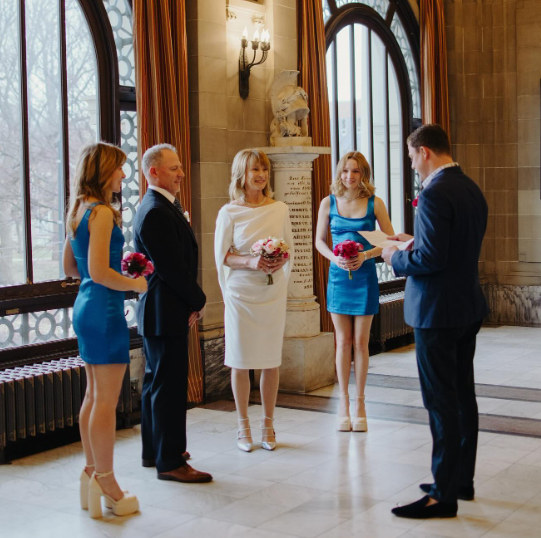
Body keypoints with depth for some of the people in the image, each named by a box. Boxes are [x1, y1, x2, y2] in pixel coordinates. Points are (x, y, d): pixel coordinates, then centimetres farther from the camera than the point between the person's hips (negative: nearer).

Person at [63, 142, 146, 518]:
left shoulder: (79, 211, 12)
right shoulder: (101, 212, -16)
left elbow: (70, 267, 20)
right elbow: (99, 272, -23)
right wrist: (134, 285, -8)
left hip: (86, 307, 10)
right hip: (104, 310, -10)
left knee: (94, 396, 16)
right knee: (106, 401, -2)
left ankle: (92, 474, 25)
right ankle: (106, 484, 7)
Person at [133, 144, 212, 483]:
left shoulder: (162, 207, 14)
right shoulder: (157, 213, -19)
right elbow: (173, 268, -22)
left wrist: (192, 301, 5)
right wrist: (199, 301, -9)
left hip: (157, 311, 11)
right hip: (166, 312, -11)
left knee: (157, 382, 17)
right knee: (170, 385, -5)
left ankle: (155, 451, 29)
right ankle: (170, 461, 3)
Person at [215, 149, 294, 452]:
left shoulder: (280, 209, 5)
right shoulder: (230, 212, -2)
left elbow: (290, 249, 10)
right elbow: (222, 255, -1)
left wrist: (281, 261, -12)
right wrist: (250, 262, -18)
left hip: (273, 293, 2)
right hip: (241, 293, -2)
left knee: (271, 360, 5)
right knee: (241, 361, 3)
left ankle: (268, 424, 19)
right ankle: (244, 426, 17)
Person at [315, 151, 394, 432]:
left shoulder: (374, 203, -2)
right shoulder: (329, 203, 2)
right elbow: (319, 240, 6)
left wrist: (366, 255, -16)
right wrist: (335, 258, -13)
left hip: (364, 275, -1)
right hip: (338, 275, 1)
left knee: (361, 342, 3)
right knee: (343, 341, 6)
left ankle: (359, 401, 15)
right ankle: (343, 402, 15)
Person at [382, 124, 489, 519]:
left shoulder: (435, 194, -20)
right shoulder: (472, 190, 10)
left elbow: (430, 260, -25)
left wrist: (396, 258, -7)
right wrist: (415, 242, 16)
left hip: (437, 312, -9)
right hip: (469, 308, 10)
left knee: (441, 402, -3)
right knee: (463, 396, 16)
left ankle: (444, 495, 4)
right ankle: (463, 480, 27)